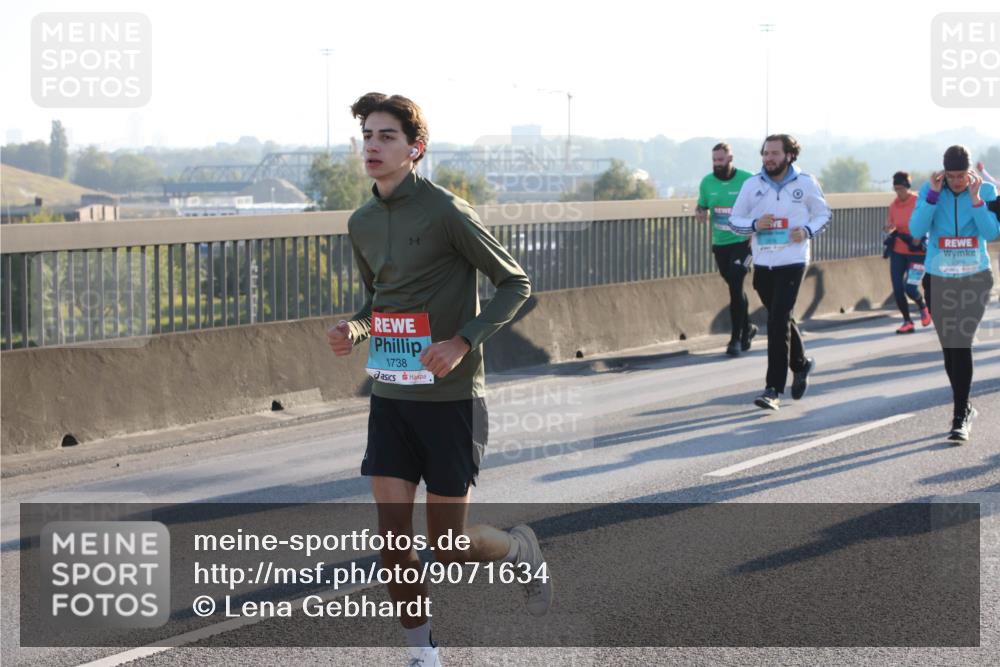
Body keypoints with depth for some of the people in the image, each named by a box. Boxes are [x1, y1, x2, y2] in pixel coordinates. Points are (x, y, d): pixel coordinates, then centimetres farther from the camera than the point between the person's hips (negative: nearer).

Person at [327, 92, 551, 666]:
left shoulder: (446, 212, -13)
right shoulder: (362, 223, 7)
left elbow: (516, 284, -7)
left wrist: (463, 342, -20)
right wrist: (355, 330, 0)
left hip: (451, 398, -5)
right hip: (391, 397, 6)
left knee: (448, 547, -1)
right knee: (393, 534, -2)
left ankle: (520, 549, 31)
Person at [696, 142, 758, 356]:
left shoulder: (748, 180, -10)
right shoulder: (707, 182, 3)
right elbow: (702, 207, 14)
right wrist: (700, 213, -9)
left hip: (742, 242, -5)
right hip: (720, 244, 5)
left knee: (735, 288, -13)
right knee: (734, 288, 14)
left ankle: (736, 339, -6)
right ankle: (747, 327, 34)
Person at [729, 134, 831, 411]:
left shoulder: (806, 183, -1)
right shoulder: (752, 185, 2)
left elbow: (823, 214, 10)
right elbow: (734, 219, 7)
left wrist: (808, 231, -10)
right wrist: (754, 224, -14)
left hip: (792, 262, -4)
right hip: (762, 263, 4)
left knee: (778, 322, -14)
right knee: (780, 320, 18)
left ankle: (774, 389, -14)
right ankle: (801, 364, 45)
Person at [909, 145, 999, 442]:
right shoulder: (930, 190, -4)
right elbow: (916, 229, -12)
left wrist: (975, 198, -21)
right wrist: (933, 195, -19)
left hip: (975, 278, -2)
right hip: (939, 280, 2)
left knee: (961, 344, -14)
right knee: (949, 347, 9)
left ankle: (960, 417, -12)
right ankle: (964, 407, 27)